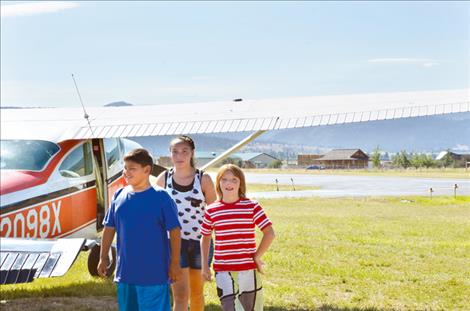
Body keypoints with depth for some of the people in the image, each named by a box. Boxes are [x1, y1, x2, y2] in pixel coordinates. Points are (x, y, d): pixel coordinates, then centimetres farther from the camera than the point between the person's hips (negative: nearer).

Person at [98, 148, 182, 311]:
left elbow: (174, 230, -7)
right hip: (125, 272, 5)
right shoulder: (119, 196, 4)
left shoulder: (160, 197, -9)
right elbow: (109, 228, 12)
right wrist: (103, 257, 11)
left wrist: (175, 263, -8)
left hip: (154, 272, -5)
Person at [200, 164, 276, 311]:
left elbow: (269, 233, -2)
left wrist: (257, 257, -5)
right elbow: (205, 237, 14)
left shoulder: (252, 207, -3)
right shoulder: (211, 210, 2)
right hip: (223, 272, 0)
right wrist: (204, 265, 10)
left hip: (249, 271, 0)